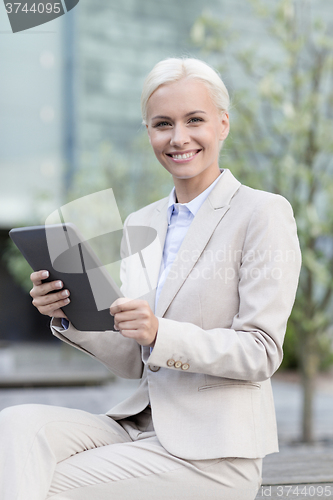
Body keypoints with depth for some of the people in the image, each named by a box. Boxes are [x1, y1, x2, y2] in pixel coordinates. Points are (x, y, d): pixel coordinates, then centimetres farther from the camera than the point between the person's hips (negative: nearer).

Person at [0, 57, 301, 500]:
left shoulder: (265, 213, -6)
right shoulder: (140, 223, 13)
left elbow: (262, 354, -12)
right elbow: (133, 363, 14)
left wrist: (160, 334, -26)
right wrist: (69, 314, -4)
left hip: (211, 451, -6)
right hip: (139, 425, 6)